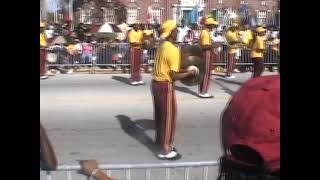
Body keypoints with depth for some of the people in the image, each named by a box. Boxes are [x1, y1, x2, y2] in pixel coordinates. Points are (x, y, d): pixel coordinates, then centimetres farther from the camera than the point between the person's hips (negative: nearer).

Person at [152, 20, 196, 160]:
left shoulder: (162, 47, 10)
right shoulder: (173, 50, -18)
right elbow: (174, 76, -21)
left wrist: (183, 70, 13)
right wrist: (188, 73, -7)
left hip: (156, 83, 9)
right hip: (166, 86, -9)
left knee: (160, 116, 20)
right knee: (169, 118, 0)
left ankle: (161, 141, 35)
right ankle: (165, 151, 7)